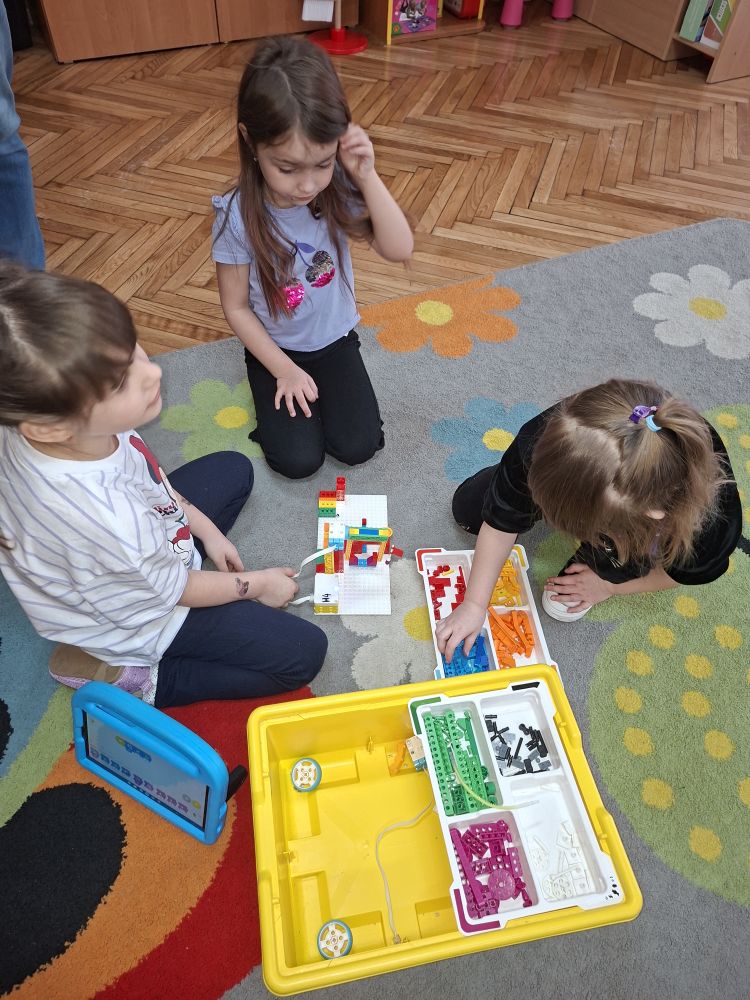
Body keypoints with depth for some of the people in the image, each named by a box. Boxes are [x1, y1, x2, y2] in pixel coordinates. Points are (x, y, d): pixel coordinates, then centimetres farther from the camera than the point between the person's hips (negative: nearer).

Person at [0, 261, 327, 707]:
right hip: (141, 619, -6)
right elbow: (172, 591, -23)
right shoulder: (103, 522, -46)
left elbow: (147, 474, -3)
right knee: (303, 653, -5)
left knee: (233, 469, 20)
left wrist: (207, 528, 4)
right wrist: (256, 584, -6)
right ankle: (139, 679, 2)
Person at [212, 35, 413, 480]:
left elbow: (400, 249, -24)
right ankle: (282, 388, 20)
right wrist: (285, 369, -14)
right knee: (298, 461, -9)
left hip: (335, 339, 2)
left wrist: (367, 176, -33)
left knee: (358, 446, -7)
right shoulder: (238, 214, -22)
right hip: (275, 348, -1)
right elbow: (237, 307, -13)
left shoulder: (339, 190, -18)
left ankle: (320, 386, 22)